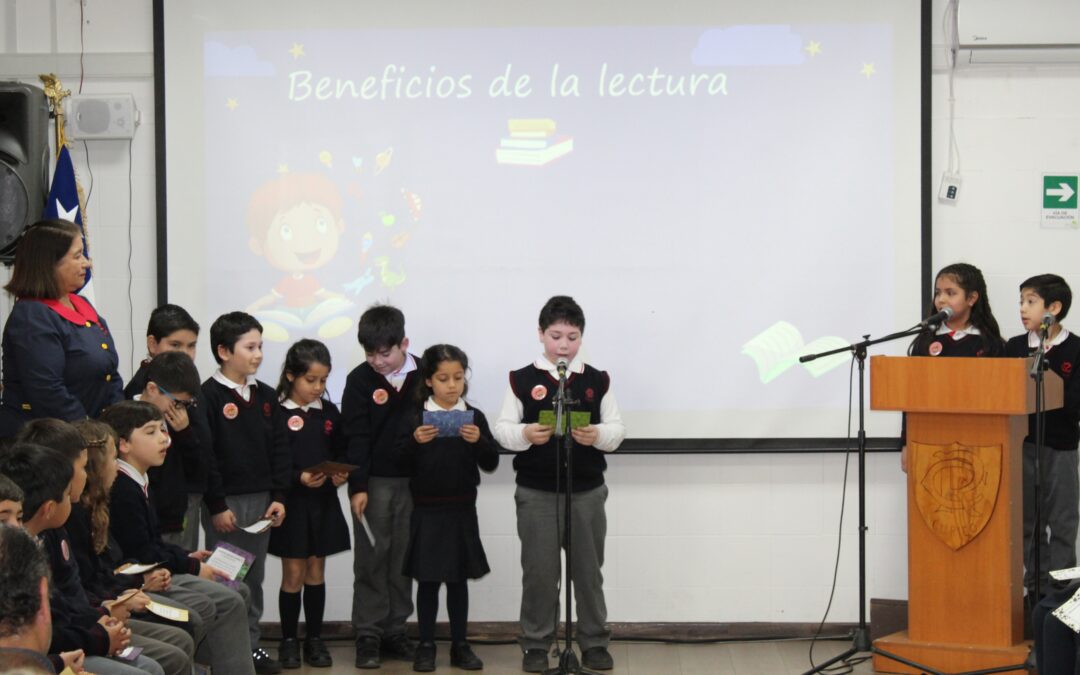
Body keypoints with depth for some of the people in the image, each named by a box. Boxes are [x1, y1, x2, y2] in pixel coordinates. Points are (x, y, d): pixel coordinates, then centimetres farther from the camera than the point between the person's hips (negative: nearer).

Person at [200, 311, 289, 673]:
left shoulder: (265, 395, 9)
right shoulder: (210, 395, -10)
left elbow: (278, 449, 11)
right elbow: (205, 455, -13)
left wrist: (278, 496, 3)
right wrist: (217, 505, -15)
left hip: (261, 500, 6)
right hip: (226, 503, -6)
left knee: (254, 579, 12)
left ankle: (250, 644, 20)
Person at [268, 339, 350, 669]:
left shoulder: (329, 412, 5)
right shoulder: (277, 413, -9)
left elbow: (341, 453, 11)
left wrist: (341, 475, -9)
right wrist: (299, 478, -24)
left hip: (323, 503, 4)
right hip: (291, 502, -4)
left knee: (316, 571, 10)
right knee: (293, 574, 2)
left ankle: (314, 639, 18)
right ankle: (289, 641, 12)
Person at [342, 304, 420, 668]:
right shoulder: (360, 380, -5)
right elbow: (356, 437, -7)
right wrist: (357, 486, -12)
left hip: (413, 480, 2)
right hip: (374, 480, -2)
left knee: (403, 558, 8)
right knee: (371, 559, 2)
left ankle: (394, 631, 17)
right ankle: (368, 635, 6)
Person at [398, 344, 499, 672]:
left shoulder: (474, 417, 1)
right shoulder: (416, 419, -2)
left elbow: (491, 463, 0)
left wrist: (479, 441, -18)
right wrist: (414, 442, -21)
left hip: (462, 510, 1)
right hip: (426, 510, -1)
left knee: (458, 578, 9)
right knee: (427, 579, 5)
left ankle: (460, 645, 17)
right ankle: (425, 646, 13)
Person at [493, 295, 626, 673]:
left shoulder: (597, 381, 3)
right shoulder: (522, 380, -1)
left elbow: (617, 430, 1)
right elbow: (502, 430, -3)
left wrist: (598, 435, -20)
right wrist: (526, 434, -23)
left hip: (587, 492, 1)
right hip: (536, 493, -1)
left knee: (589, 570, 9)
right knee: (539, 571, 5)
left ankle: (594, 643, 20)